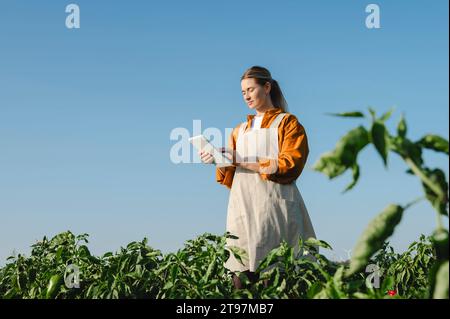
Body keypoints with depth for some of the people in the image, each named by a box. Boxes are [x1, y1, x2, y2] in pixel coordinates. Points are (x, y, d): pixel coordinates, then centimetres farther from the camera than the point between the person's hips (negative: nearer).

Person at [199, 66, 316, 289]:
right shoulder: (240, 130, 24)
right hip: (242, 207, 5)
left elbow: (288, 167, -7)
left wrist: (240, 160, -10)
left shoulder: (288, 123, 9)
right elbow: (231, 177, 18)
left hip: (273, 205, -5)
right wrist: (218, 160, -4)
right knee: (241, 283, -5)